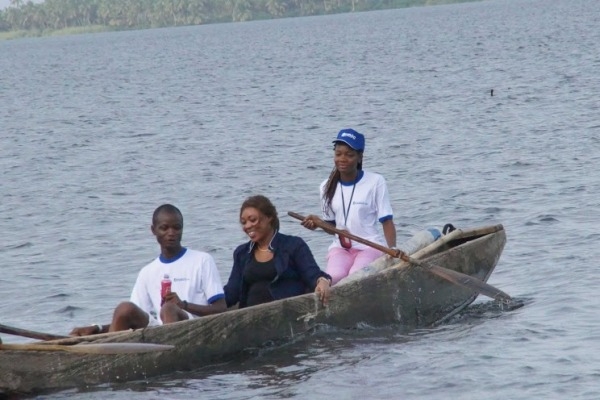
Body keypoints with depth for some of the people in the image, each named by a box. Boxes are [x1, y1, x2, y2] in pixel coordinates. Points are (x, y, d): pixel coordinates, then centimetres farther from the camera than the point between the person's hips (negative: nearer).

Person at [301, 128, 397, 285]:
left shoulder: (375, 182, -2)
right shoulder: (327, 187, 10)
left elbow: (387, 221, -3)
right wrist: (317, 222, -5)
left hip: (370, 246, -3)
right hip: (340, 248, 3)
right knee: (334, 278, -30)